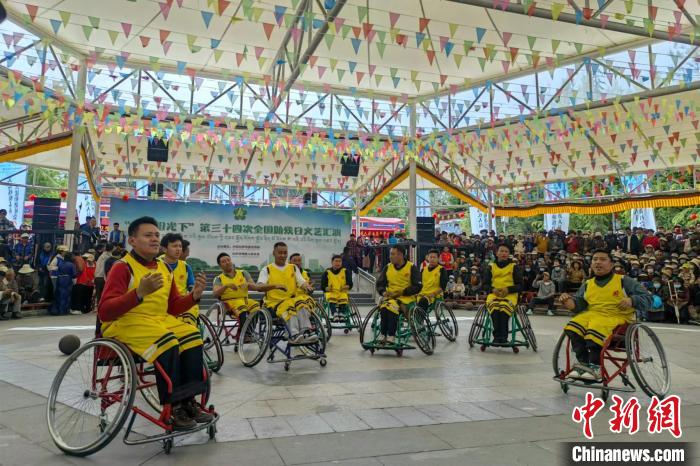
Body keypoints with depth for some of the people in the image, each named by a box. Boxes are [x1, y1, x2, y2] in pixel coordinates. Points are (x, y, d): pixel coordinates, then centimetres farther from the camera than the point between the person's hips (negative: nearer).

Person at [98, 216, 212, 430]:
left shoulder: (164, 269, 12)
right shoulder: (122, 267, -9)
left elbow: (173, 307, 15)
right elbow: (105, 312, -18)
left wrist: (194, 296, -5)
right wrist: (139, 292, -31)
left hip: (159, 320, 6)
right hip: (125, 323, -6)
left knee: (192, 335, -20)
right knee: (167, 341, -32)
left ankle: (188, 400, -12)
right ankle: (173, 406, -18)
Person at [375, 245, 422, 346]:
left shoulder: (412, 268, -3)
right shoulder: (387, 267, 10)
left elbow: (418, 287, -7)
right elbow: (380, 284, 16)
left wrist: (401, 292, -15)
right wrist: (383, 292, -6)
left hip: (406, 297, -4)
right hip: (390, 297, 4)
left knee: (392, 307, -35)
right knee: (383, 307, -31)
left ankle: (390, 338, -29)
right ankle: (382, 336, -24)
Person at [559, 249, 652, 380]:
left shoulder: (624, 281, 9)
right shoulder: (587, 284, 20)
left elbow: (647, 298, 5)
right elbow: (578, 304, 14)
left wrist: (632, 300, -16)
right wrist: (568, 301, -9)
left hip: (617, 316, -4)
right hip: (592, 314, 4)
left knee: (596, 327, -37)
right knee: (573, 327, -29)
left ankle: (595, 367, -23)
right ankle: (584, 363, -18)